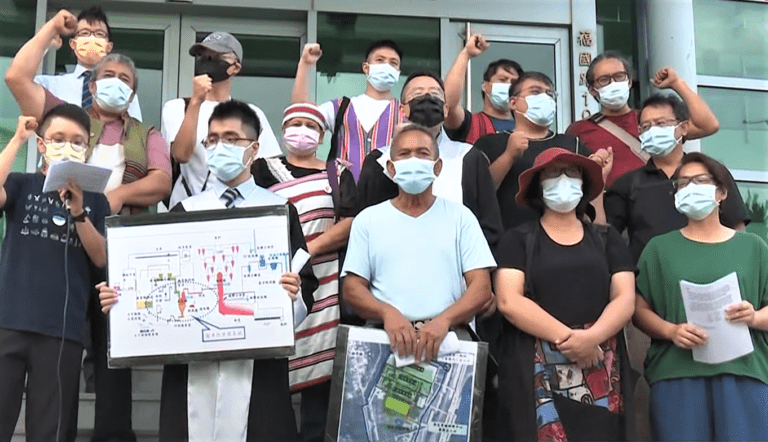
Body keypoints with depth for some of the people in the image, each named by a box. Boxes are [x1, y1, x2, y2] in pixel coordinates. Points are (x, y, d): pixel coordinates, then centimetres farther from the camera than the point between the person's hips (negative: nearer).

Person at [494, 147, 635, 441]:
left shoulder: (607, 239, 15)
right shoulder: (519, 239, 6)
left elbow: (625, 300, 4)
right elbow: (508, 301, -7)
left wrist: (592, 337, -15)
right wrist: (565, 336, -15)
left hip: (599, 370, 3)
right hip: (536, 371, -2)